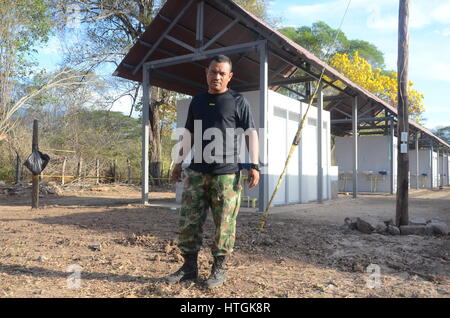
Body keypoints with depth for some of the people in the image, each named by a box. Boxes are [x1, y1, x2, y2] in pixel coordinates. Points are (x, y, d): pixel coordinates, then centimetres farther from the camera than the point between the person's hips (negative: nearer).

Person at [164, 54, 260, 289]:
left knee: (224, 225, -1)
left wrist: (254, 165, -9)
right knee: (188, 221, 4)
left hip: (226, 173, -4)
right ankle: (189, 266, 17)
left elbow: (251, 133, 0)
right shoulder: (197, 101, 17)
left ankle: (219, 269, 14)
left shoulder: (238, 101, 3)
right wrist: (180, 162, 18)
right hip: (196, 172, 4)